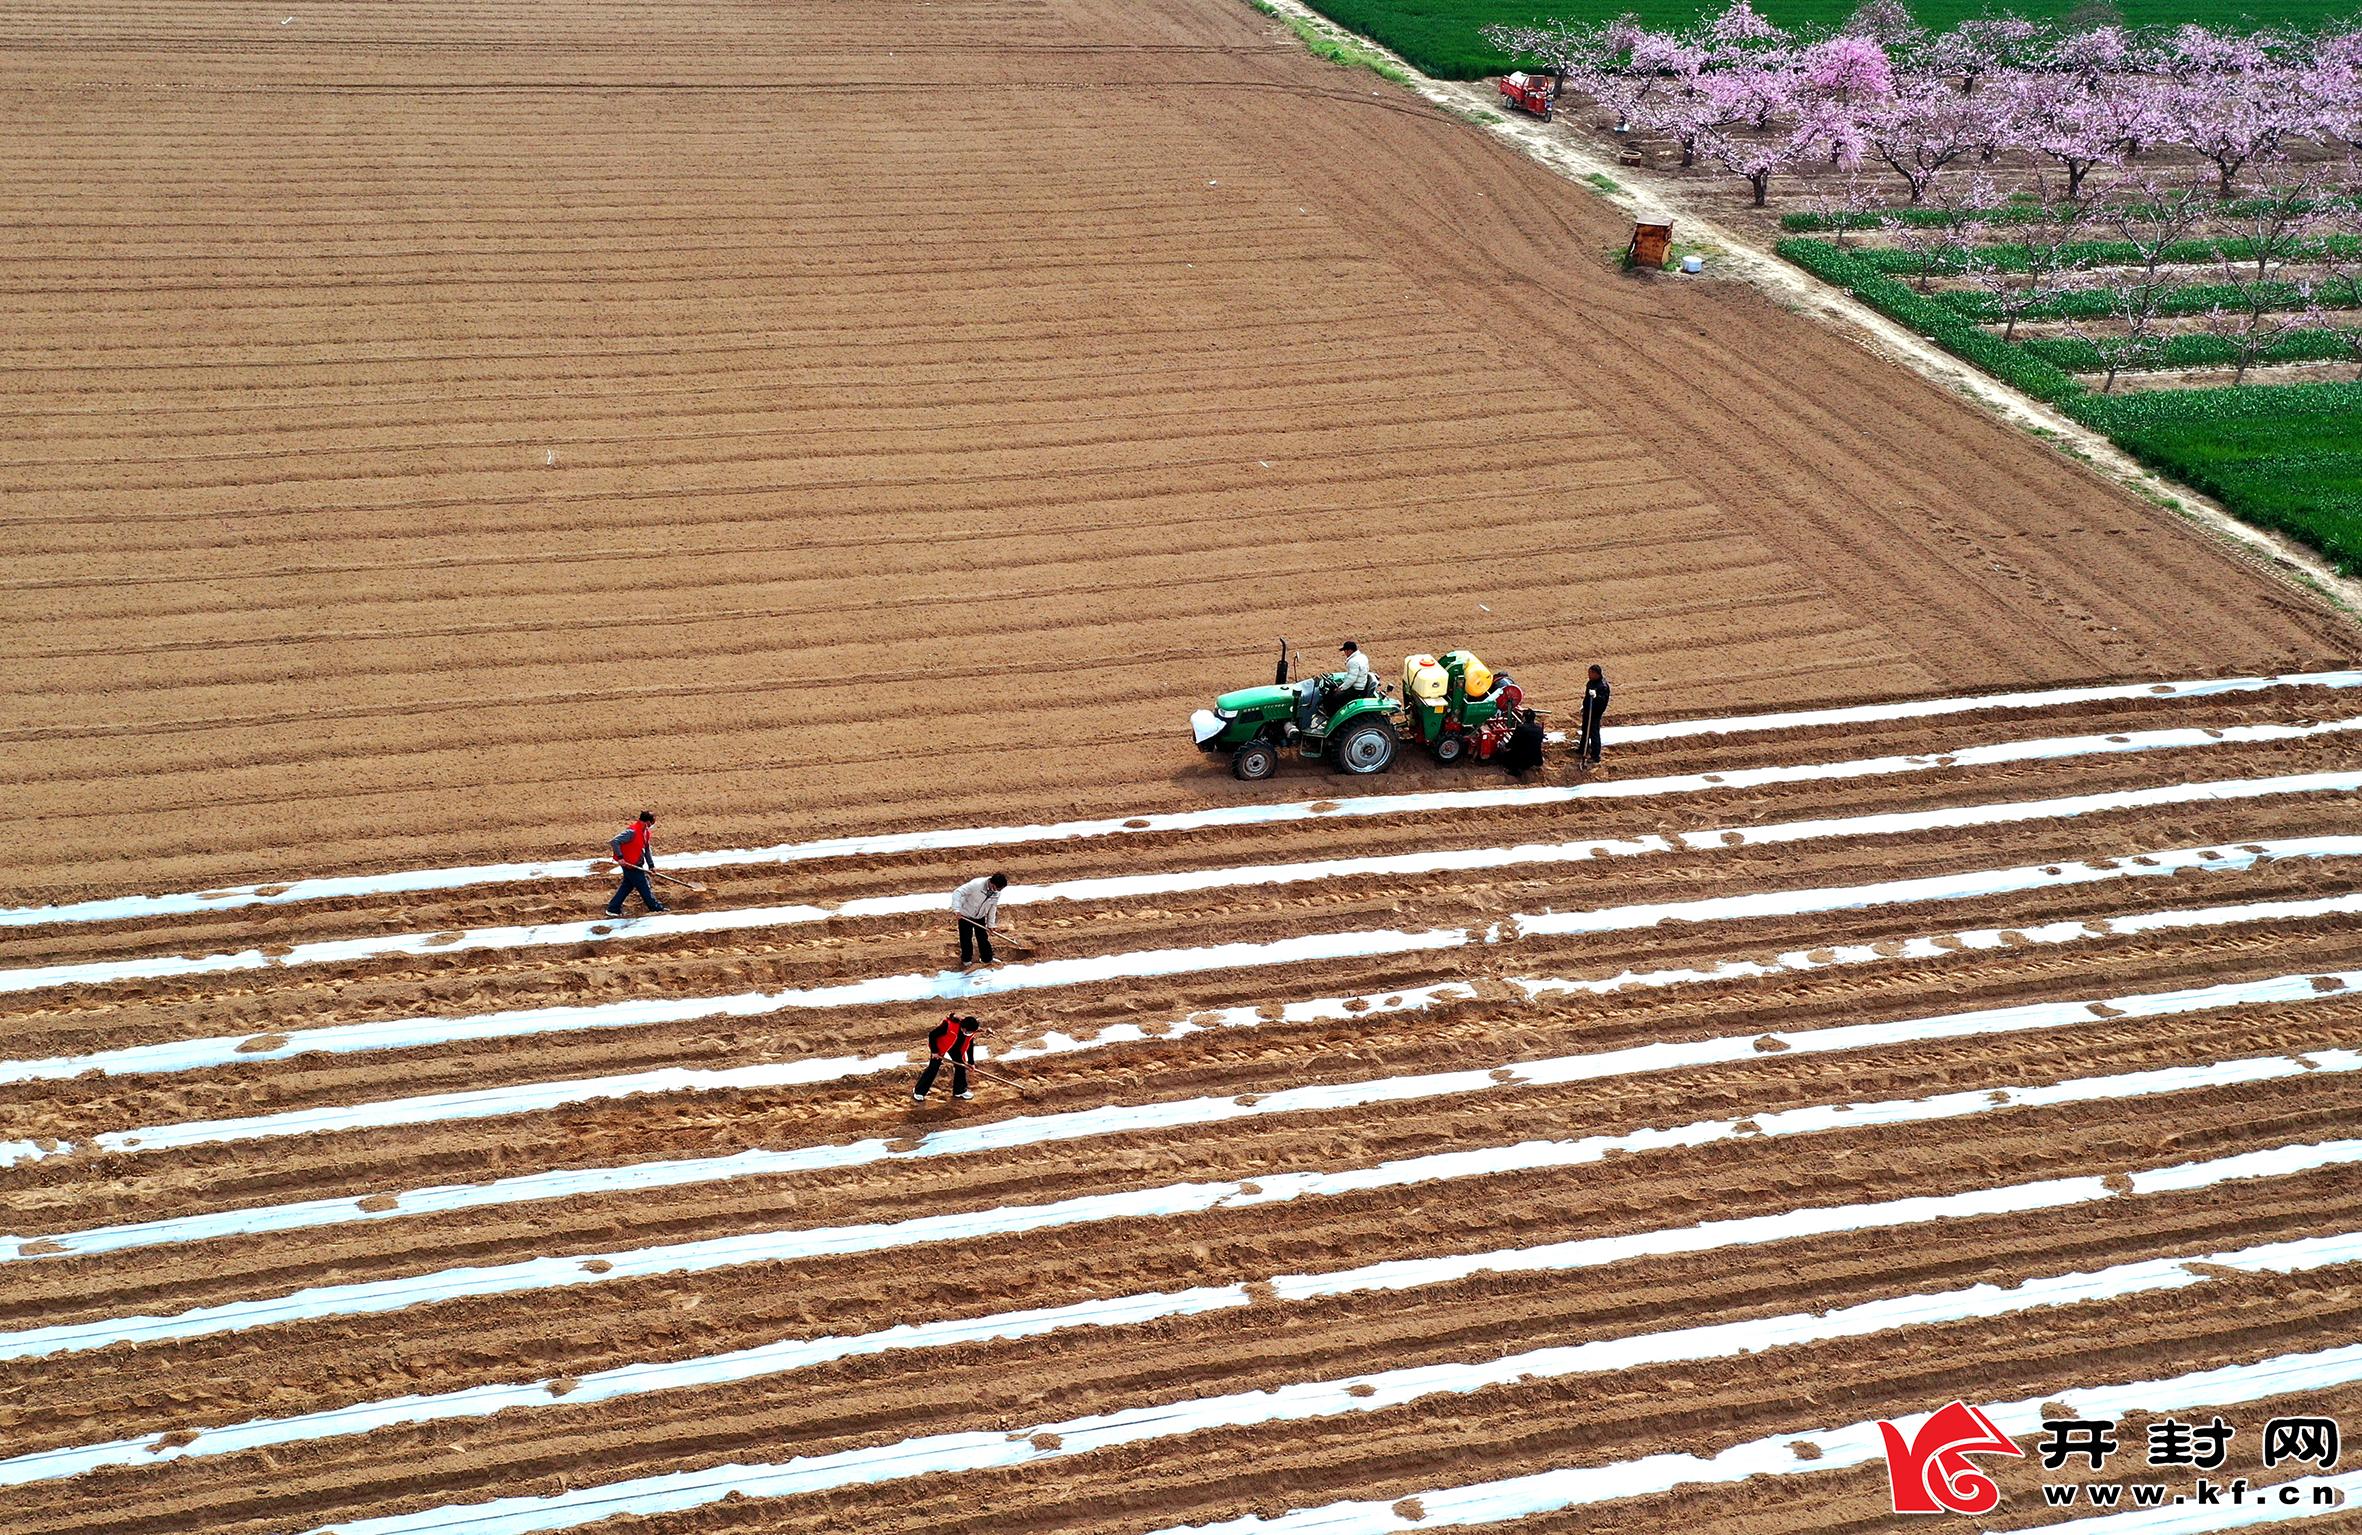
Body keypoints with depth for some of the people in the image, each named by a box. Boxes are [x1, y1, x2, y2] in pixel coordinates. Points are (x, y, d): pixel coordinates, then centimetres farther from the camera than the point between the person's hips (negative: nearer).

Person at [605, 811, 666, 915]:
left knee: (627, 886, 15)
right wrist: (620, 857, -28)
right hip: (630, 864, -10)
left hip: (637, 865, 10)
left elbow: (647, 849, 17)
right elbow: (615, 842, -24)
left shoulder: (646, 832, 7)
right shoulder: (632, 832, -23)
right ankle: (656, 907, 10)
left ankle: (613, 909, 20)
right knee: (644, 886, 0)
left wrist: (651, 865, 12)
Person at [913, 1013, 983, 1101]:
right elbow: (932, 1035, -29)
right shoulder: (949, 1025, -39)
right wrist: (934, 1051, -23)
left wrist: (971, 1062, 2)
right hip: (940, 1045, -6)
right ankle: (918, 1092, 0)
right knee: (933, 1067, -8)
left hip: (955, 1047, 6)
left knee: (960, 1066, 4)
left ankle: (960, 1090, 22)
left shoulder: (971, 1032, -19)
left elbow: (970, 1046, -1)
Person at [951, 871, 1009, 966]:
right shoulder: (977, 884, -33)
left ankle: (987, 958, 27)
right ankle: (966, 959, 28)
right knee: (966, 938, 7)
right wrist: (957, 910, -42)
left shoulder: (997, 892, -13)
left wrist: (990, 924, 3)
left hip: (980, 917, 5)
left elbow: (992, 907, 1)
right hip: (966, 915, -5)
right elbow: (957, 893, -33)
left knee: (983, 938, 10)